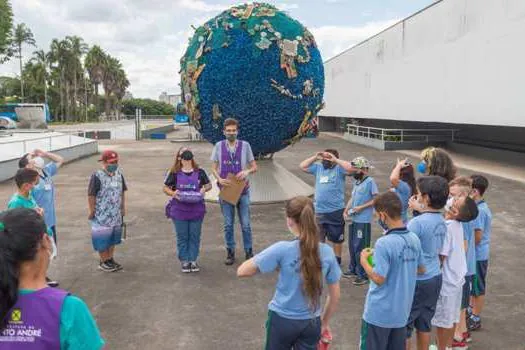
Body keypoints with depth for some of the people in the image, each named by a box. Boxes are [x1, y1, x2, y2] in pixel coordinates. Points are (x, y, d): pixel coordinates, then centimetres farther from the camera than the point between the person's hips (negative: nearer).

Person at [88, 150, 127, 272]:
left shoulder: (119, 173, 3)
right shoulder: (97, 176, -16)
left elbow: (122, 192, 12)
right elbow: (91, 195, -13)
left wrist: (123, 207, 13)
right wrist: (92, 211, -11)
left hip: (116, 214, 6)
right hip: (102, 214, -6)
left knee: (113, 237, 16)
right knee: (103, 237, 4)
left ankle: (110, 259, 30)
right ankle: (103, 262, 18)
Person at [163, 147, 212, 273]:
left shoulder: (199, 172, 2)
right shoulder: (175, 173, -1)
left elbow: (209, 184, 10)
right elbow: (166, 188, 4)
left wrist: (204, 189, -12)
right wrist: (173, 193, -16)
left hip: (196, 210, 1)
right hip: (179, 211, -1)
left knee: (195, 236, 9)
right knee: (182, 237, 8)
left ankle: (193, 260, 22)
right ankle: (184, 261, 21)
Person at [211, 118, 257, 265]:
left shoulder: (245, 145, -2)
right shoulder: (219, 146, 1)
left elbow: (254, 167, 3)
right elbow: (214, 168, 5)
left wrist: (247, 171, -18)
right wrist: (219, 179, -14)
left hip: (242, 190, -1)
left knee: (245, 224, 5)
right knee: (228, 225, 10)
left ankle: (249, 252, 20)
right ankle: (230, 252, 22)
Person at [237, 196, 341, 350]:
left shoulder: (283, 249, -20)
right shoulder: (327, 252, -9)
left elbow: (241, 271, -15)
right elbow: (335, 295, 1)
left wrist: (274, 264, -2)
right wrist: (325, 322, 15)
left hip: (282, 320, -2)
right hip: (312, 323, 2)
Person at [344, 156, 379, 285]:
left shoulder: (370, 181, -11)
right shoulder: (356, 182, 13)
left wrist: (361, 207, -18)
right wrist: (346, 211, 7)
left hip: (363, 221, -8)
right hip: (353, 219, 8)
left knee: (360, 248, -4)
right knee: (352, 246, 17)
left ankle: (363, 275, 7)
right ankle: (353, 269, 33)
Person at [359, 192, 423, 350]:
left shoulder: (384, 243, -23)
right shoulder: (414, 239, -1)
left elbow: (379, 279, -21)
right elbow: (420, 269, 12)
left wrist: (364, 261, -7)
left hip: (379, 313, -6)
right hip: (402, 311, 6)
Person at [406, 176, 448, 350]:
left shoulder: (417, 222, -22)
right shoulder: (441, 221, 2)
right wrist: (420, 210, 13)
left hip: (417, 280, -7)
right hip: (435, 277, 7)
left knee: (404, 324, 6)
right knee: (425, 323, 18)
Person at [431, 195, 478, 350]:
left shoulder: (446, 227, -25)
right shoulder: (457, 225, -1)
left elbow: (441, 257, -23)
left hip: (446, 279, -8)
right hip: (455, 276, 8)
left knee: (442, 319, 7)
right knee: (451, 316, 21)